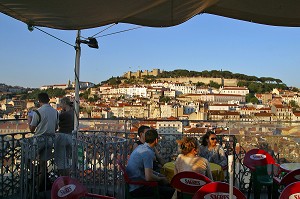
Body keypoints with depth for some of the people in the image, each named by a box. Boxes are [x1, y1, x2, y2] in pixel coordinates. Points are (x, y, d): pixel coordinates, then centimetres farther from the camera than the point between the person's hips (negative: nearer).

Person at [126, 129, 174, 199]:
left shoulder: (140, 147, 6)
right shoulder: (148, 152, -22)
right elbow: (149, 177, -28)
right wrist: (161, 179, -9)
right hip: (138, 189, -10)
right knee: (171, 191, -10)